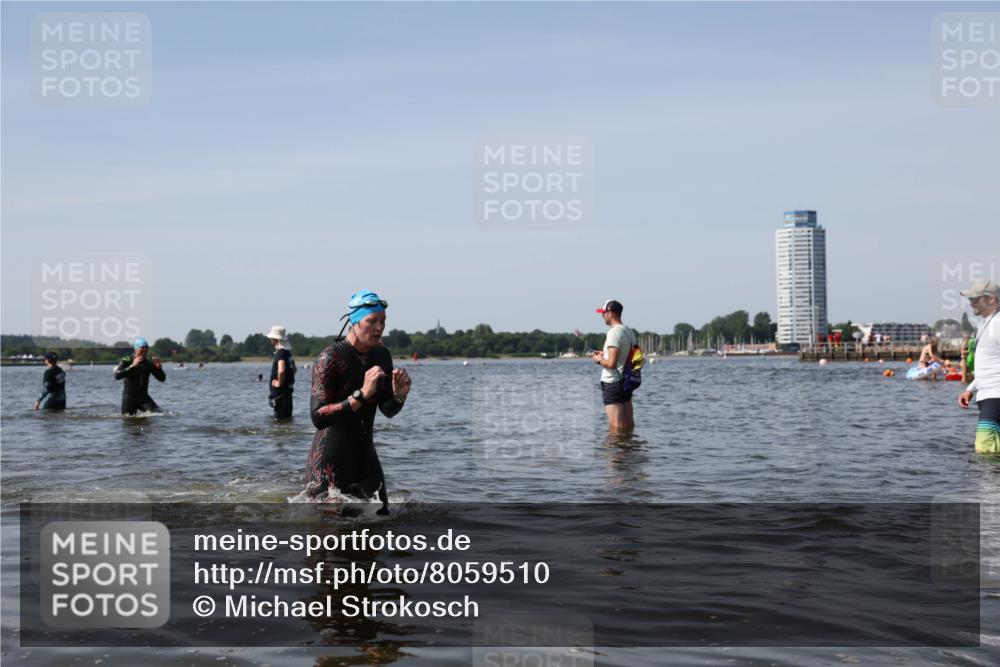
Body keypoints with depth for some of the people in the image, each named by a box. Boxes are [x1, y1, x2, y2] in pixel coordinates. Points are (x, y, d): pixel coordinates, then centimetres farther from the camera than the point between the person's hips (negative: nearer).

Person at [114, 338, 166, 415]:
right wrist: (133, 366, -28)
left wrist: (158, 367, -14)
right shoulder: (127, 361, -6)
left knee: (157, 413, -17)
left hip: (143, 397, 3)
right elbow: (117, 376, -22)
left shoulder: (149, 363, 4)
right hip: (129, 397, -3)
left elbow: (162, 378, 5)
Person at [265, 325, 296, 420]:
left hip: (280, 393, -10)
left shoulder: (280, 353, -18)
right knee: (287, 417, 17)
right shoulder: (287, 352, 12)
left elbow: (281, 370, -34)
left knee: (281, 419, -6)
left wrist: (279, 383, -20)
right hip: (288, 390, 10)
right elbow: (294, 369, 28)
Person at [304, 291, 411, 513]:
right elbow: (318, 417, -25)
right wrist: (362, 395, -33)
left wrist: (400, 395, -12)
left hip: (366, 459, 7)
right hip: (330, 465, -7)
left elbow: (388, 411, 11)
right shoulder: (330, 358, -17)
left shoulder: (382, 355, 5)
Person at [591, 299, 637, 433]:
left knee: (615, 427, -6)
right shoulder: (629, 332, 10)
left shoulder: (614, 332, -17)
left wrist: (599, 359, -4)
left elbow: (611, 363, -23)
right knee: (629, 425, 12)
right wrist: (604, 354, 18)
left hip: (612, 383, -9)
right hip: (626, 381, 9)